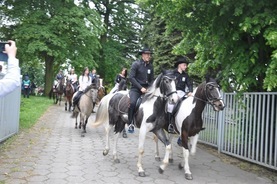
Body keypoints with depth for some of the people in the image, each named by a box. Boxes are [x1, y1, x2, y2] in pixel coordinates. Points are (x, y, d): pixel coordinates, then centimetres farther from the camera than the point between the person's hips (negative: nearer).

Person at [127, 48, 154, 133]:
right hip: (135, 89, -5)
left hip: (146, 89, 5)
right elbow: (131, 77, -12)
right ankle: (130, 123, -16)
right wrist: (141, 88, -18)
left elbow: (152, 80, 15)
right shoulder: (136, 64, -5)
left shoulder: (151, 66, 9)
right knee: (132, 103, -30)